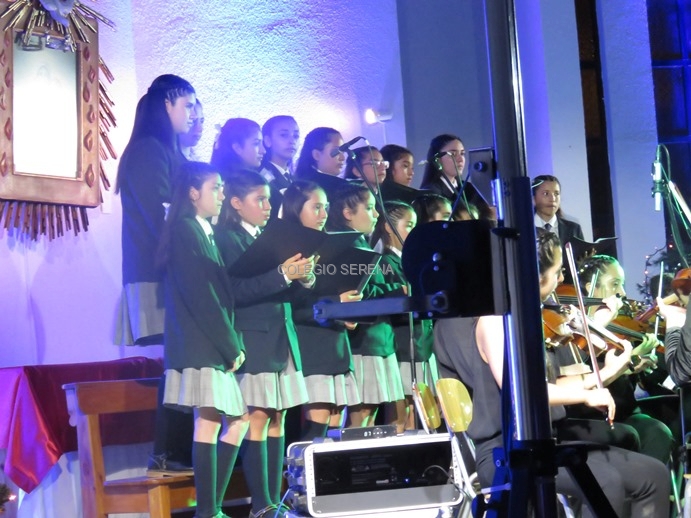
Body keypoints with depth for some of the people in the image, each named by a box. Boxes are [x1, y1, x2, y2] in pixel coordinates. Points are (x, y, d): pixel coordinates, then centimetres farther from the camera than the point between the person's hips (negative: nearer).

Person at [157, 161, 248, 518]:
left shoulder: (205, 233, 20)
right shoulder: (184, 230, -7)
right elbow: (199, 295, -15)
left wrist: (233, 344, 5)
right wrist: (231, 345, -13)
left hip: (216, 343, 9)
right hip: (199, 344, -9)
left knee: (238, 419, 8)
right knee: (209, 421, -10)